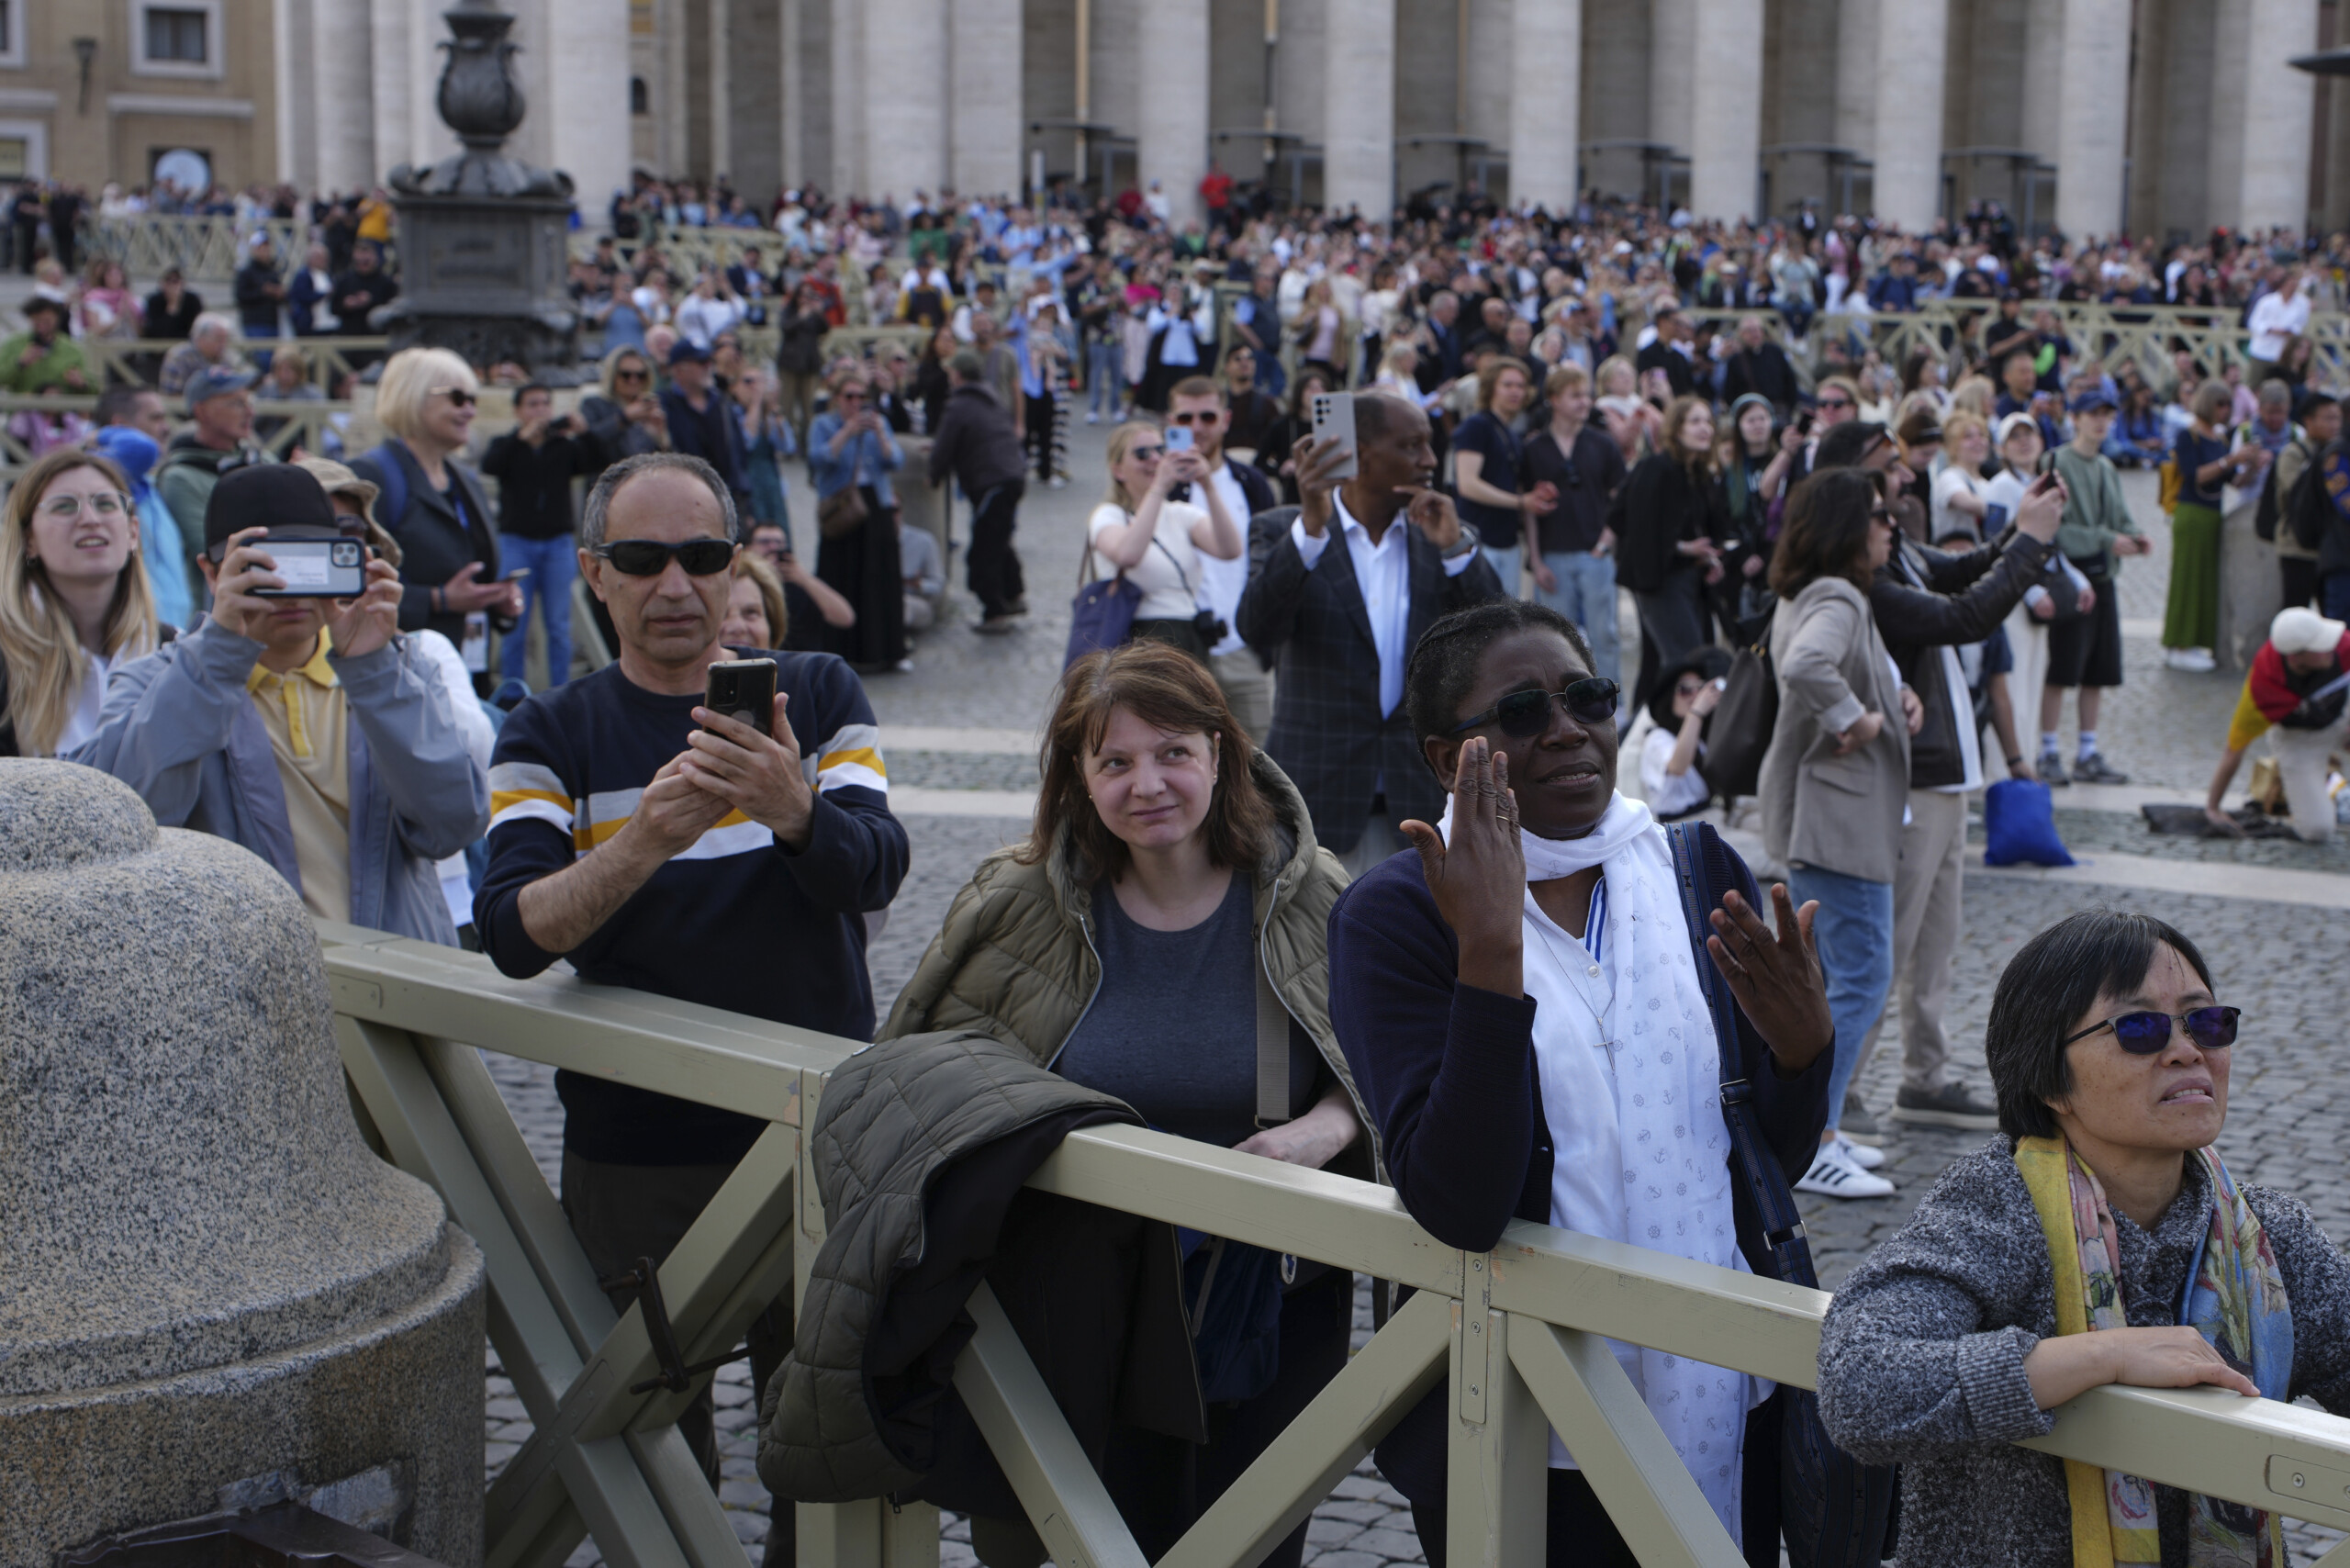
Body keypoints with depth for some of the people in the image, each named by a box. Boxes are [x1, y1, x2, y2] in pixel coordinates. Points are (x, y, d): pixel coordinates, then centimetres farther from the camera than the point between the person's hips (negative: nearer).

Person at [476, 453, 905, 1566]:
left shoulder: (816, 696, 4)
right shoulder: (551, 735, 1)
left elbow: (876, 870, -12)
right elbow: (513, 934, -14)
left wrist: (795, 808, -33)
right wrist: (643, 841, -32)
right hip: (636, 1149, 0)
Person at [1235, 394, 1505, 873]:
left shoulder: (1447, 540, 11)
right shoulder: (1283, 533, 1)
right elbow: (1257, 629, -17)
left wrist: (1455, 548, -10)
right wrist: (1312, 523, -27)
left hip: (1422, 807, 3)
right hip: (1319, 800, -3)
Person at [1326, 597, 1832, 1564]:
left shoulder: (1701, 871, 2)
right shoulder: (1395, 915, -10)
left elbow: (1777, 1160, 6)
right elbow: (1457, 1206, -21)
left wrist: (1802, 1047, -15)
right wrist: (1491, 951, -28)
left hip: (1723, 1404, 4)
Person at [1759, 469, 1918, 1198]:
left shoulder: (1803, 597, 13)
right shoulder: (1836, 601, -19)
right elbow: (1806, 668, -40)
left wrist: (1896, 696, 8)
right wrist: (1857, 719, -25)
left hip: (1810, 812, 11)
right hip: (1839, 815, -11)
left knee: (1832, 973, 17)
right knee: (1862, 976, -7)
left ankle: (1812, 1131, 24)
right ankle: (1809, 1146, -5)